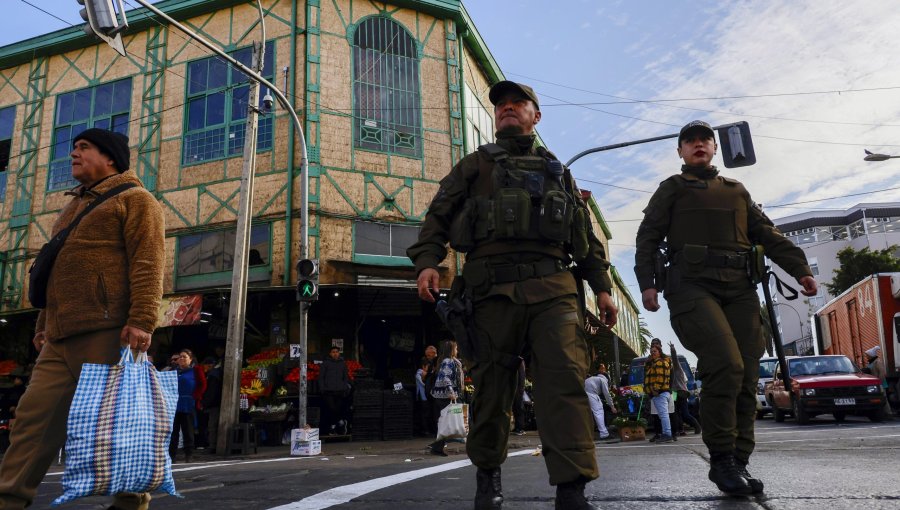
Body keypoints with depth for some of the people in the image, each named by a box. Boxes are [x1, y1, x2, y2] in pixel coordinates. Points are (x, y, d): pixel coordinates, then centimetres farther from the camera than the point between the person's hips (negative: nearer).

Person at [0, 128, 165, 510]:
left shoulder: (134, 199, 2)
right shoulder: (72, 208, 30)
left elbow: (147, 263, -11)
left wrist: (141, 321, -22)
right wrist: (44, 322, 25)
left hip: (107, 332, -8)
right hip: (61, 340, 8)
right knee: (33, 418, 3)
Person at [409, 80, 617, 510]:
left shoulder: (558, 172, 25)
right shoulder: (475, 164, 20)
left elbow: (587, 235, 23)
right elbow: (438, 215, 10)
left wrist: (601, 286, 13)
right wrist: (427, 261, -7)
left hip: (554, 287, 2)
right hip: (494, 289, -1)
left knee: (565, 378, -13)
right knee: (492, 384, 2)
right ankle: (487, 476, 19)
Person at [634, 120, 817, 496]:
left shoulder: (737, 191, 27)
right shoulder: (672, 189, 15)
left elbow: (767, 234, 20)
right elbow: (648, 236, 5)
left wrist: (800, 269, 6)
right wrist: (647, 282, -9)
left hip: (740, 288, 5)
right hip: (693, 285, -5)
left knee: (746, 376, -3)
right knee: (726, 365, -22)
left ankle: (738, 462, 5)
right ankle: (721, 459, -10)